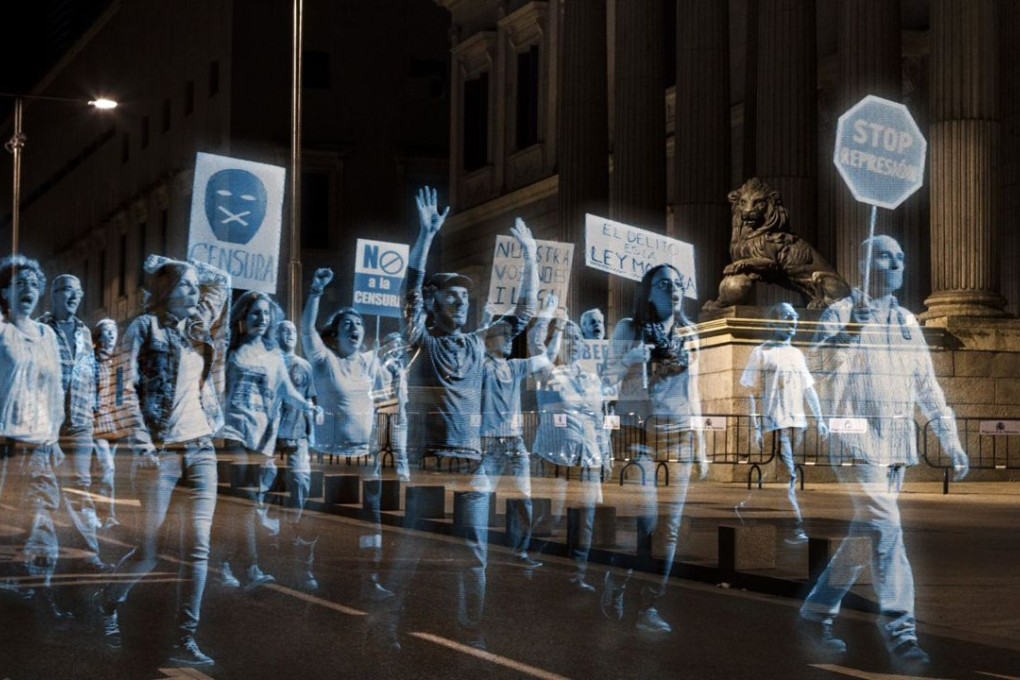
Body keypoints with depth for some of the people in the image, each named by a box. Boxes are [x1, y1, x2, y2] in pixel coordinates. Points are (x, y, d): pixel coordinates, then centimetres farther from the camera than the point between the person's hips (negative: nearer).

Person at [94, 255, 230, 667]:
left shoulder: (197, 333, 17)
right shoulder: (145, 327, 1)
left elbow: (222, 280, 30)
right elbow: (129, 389, -6)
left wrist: (168, 263, 21)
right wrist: (141, 444, -15)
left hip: (201, 450, 5)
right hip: (161, 452, -5)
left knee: (197, 548, -4)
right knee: (149, 551, -3)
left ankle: (186, 641, -2)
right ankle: (107, 601, 25)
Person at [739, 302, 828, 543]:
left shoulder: (797, 354, 16)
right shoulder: (761, 353, -2)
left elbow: (808, 389, 18)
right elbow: (755, 393, -4)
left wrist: (819, 419, 10)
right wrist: (757, 427, -10)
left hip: (798, 422, 6)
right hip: (776, 423, -6)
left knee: (786, 473, 6)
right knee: (788, 475, -12)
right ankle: (798, 525, -14)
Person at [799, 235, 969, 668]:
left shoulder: (906, 322, 18)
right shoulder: (840, 313, -1)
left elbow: (928, 388, 20)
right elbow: (824, 363, -18)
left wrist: (951, 441, 16)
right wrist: (851, 330, -30)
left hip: (897, 448, 7)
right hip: (858, 441, -7)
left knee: (866, 534, 9)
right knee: (886, 530, -15)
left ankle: (817, 613, 22)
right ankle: (899, 631, -13)